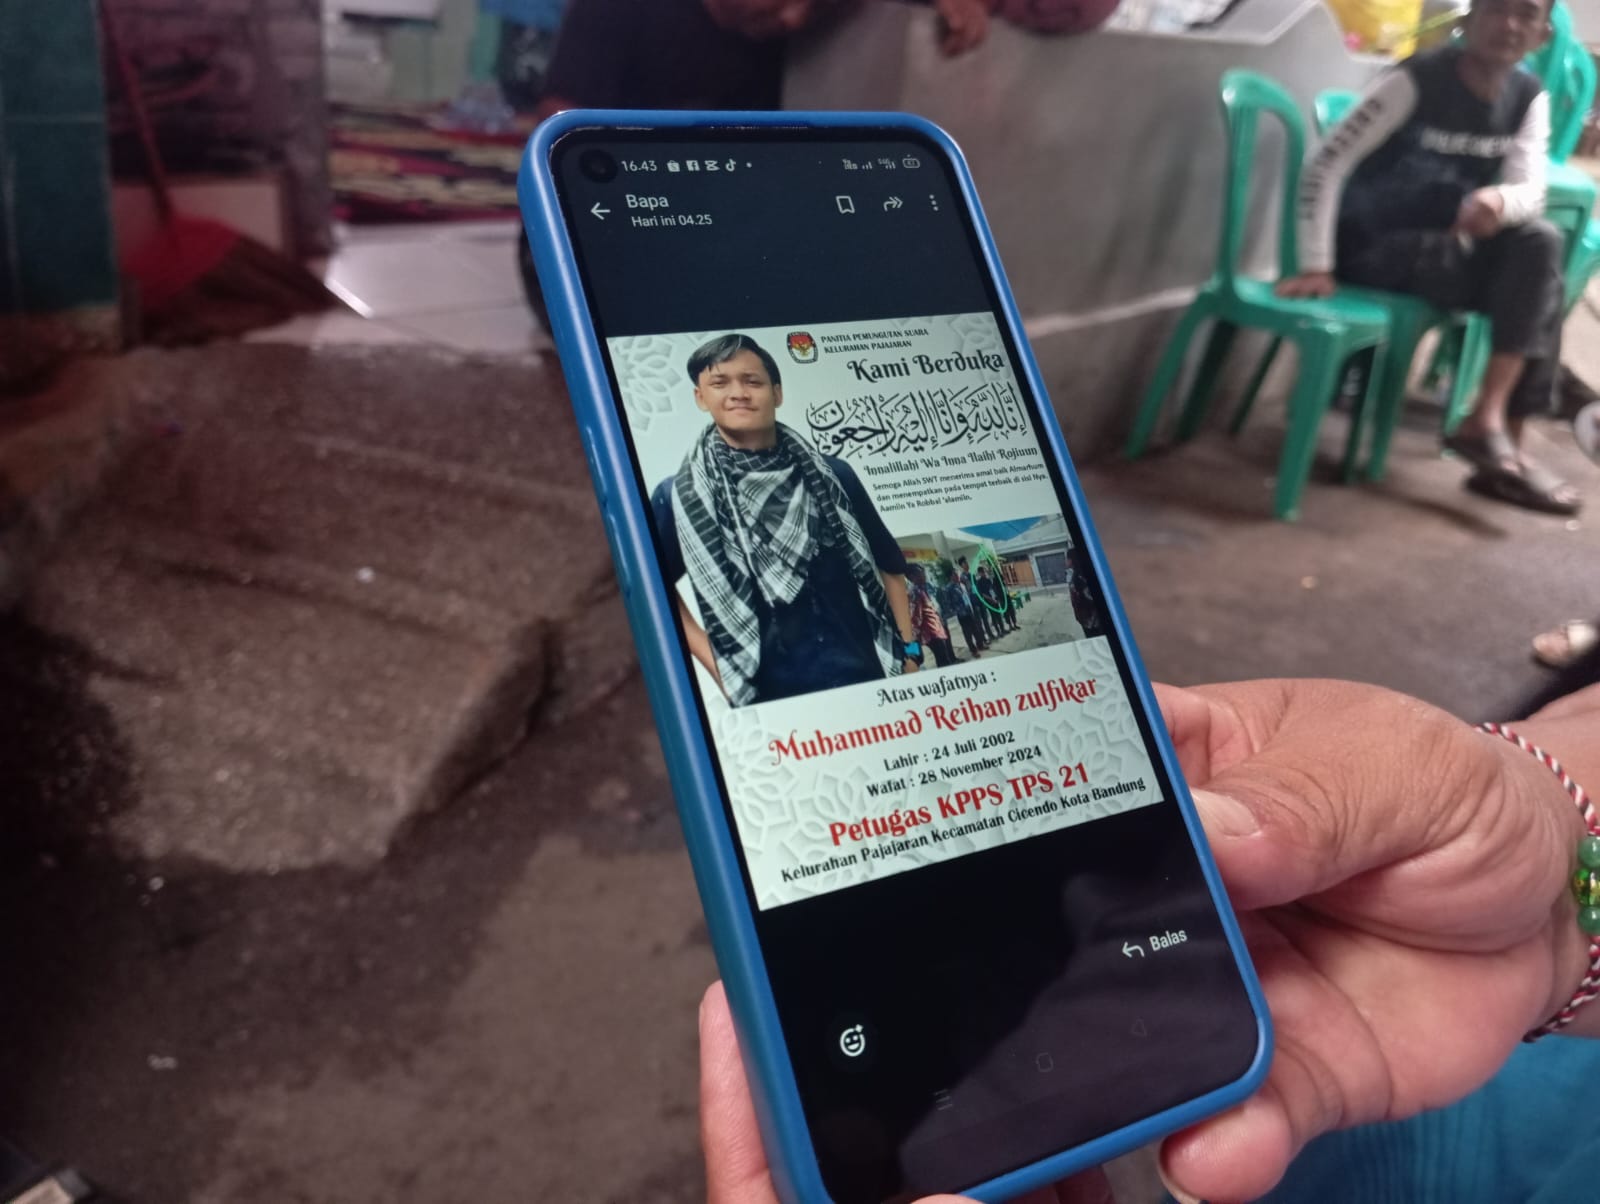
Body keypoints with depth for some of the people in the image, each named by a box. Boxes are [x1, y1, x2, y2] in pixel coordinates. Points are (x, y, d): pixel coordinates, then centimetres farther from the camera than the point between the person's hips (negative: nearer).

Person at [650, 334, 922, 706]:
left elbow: (888, 564, 14)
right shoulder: (678, 495, -2)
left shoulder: (833, 476, 5)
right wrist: (719, 667, 1)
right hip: (773, 696, -2)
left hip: (872, 678, 3)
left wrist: (909, 651, 7)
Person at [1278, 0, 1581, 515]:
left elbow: (1531, 192, -9)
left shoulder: (1530, 98, 3)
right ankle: (1489, 424, -17)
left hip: (1445, 246, 6)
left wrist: (1499, 200, -34)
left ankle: (1490, 421, -19)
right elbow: (1324, 167, -20)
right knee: (1535, 264, -22)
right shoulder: (1415, 82, -15)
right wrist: (1316, 266, -28)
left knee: (1539, 243, -20)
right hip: (1374, 246, -6)